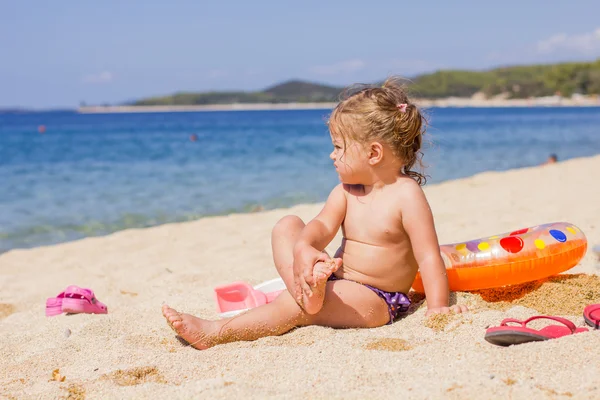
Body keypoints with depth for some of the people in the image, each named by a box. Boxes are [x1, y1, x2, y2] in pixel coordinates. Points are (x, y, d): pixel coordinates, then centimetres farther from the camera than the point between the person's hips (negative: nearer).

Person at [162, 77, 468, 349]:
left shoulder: (406, 195, -14)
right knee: (287, 226, -7)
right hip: (339, 283, 7)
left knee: (291, 306, -27)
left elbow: (429, 257, -16)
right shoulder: (346, 191, 5)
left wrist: (438, 308, -22)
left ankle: (214, 333, -25)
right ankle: (305, 287, -32)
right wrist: (303, 248, -33)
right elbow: (323, 226, -10)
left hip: (378, 301, -7)